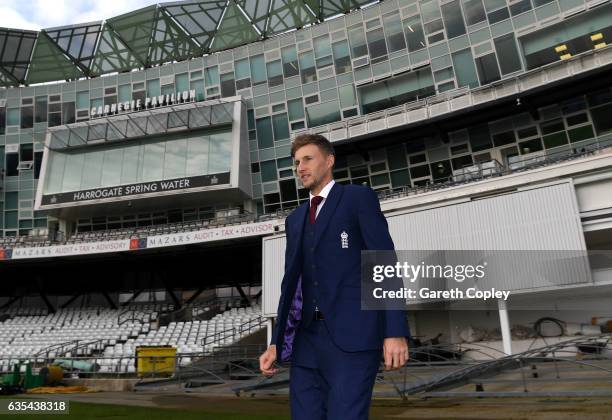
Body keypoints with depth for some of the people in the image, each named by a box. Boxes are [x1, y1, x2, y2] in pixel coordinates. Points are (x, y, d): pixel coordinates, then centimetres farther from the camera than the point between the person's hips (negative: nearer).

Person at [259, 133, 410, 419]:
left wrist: (395, 331, -14)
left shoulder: (359, 197, 3)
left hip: (352, 336, -5)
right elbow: (291, 281, 18)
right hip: (307, 338, 6)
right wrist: (276, 342, 12)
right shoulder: (294, 219, 21)